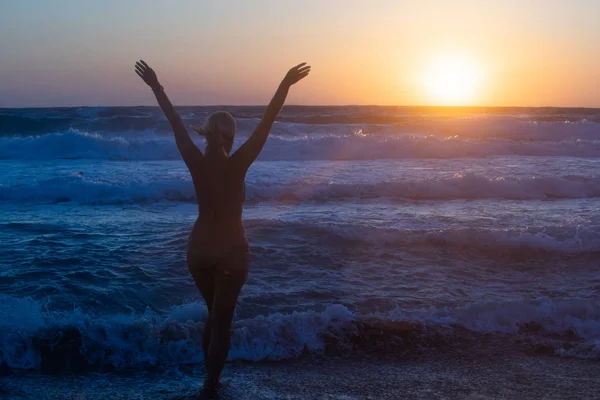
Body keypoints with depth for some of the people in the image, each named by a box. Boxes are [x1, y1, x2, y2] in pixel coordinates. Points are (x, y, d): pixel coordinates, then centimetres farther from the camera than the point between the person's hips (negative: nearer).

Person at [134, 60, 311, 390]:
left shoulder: (196, 163, -9)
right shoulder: (236, 165, -17)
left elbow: (175, 123, -1)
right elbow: (266, 124, -20)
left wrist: (156, 87, 7)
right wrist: (285, 86, -20)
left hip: (198, 248, 4)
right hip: (231, 250, -4)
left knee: (215, 314, 22)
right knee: (222, 318, 6)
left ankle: (210, 375, 26)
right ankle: (211, 381, 7)